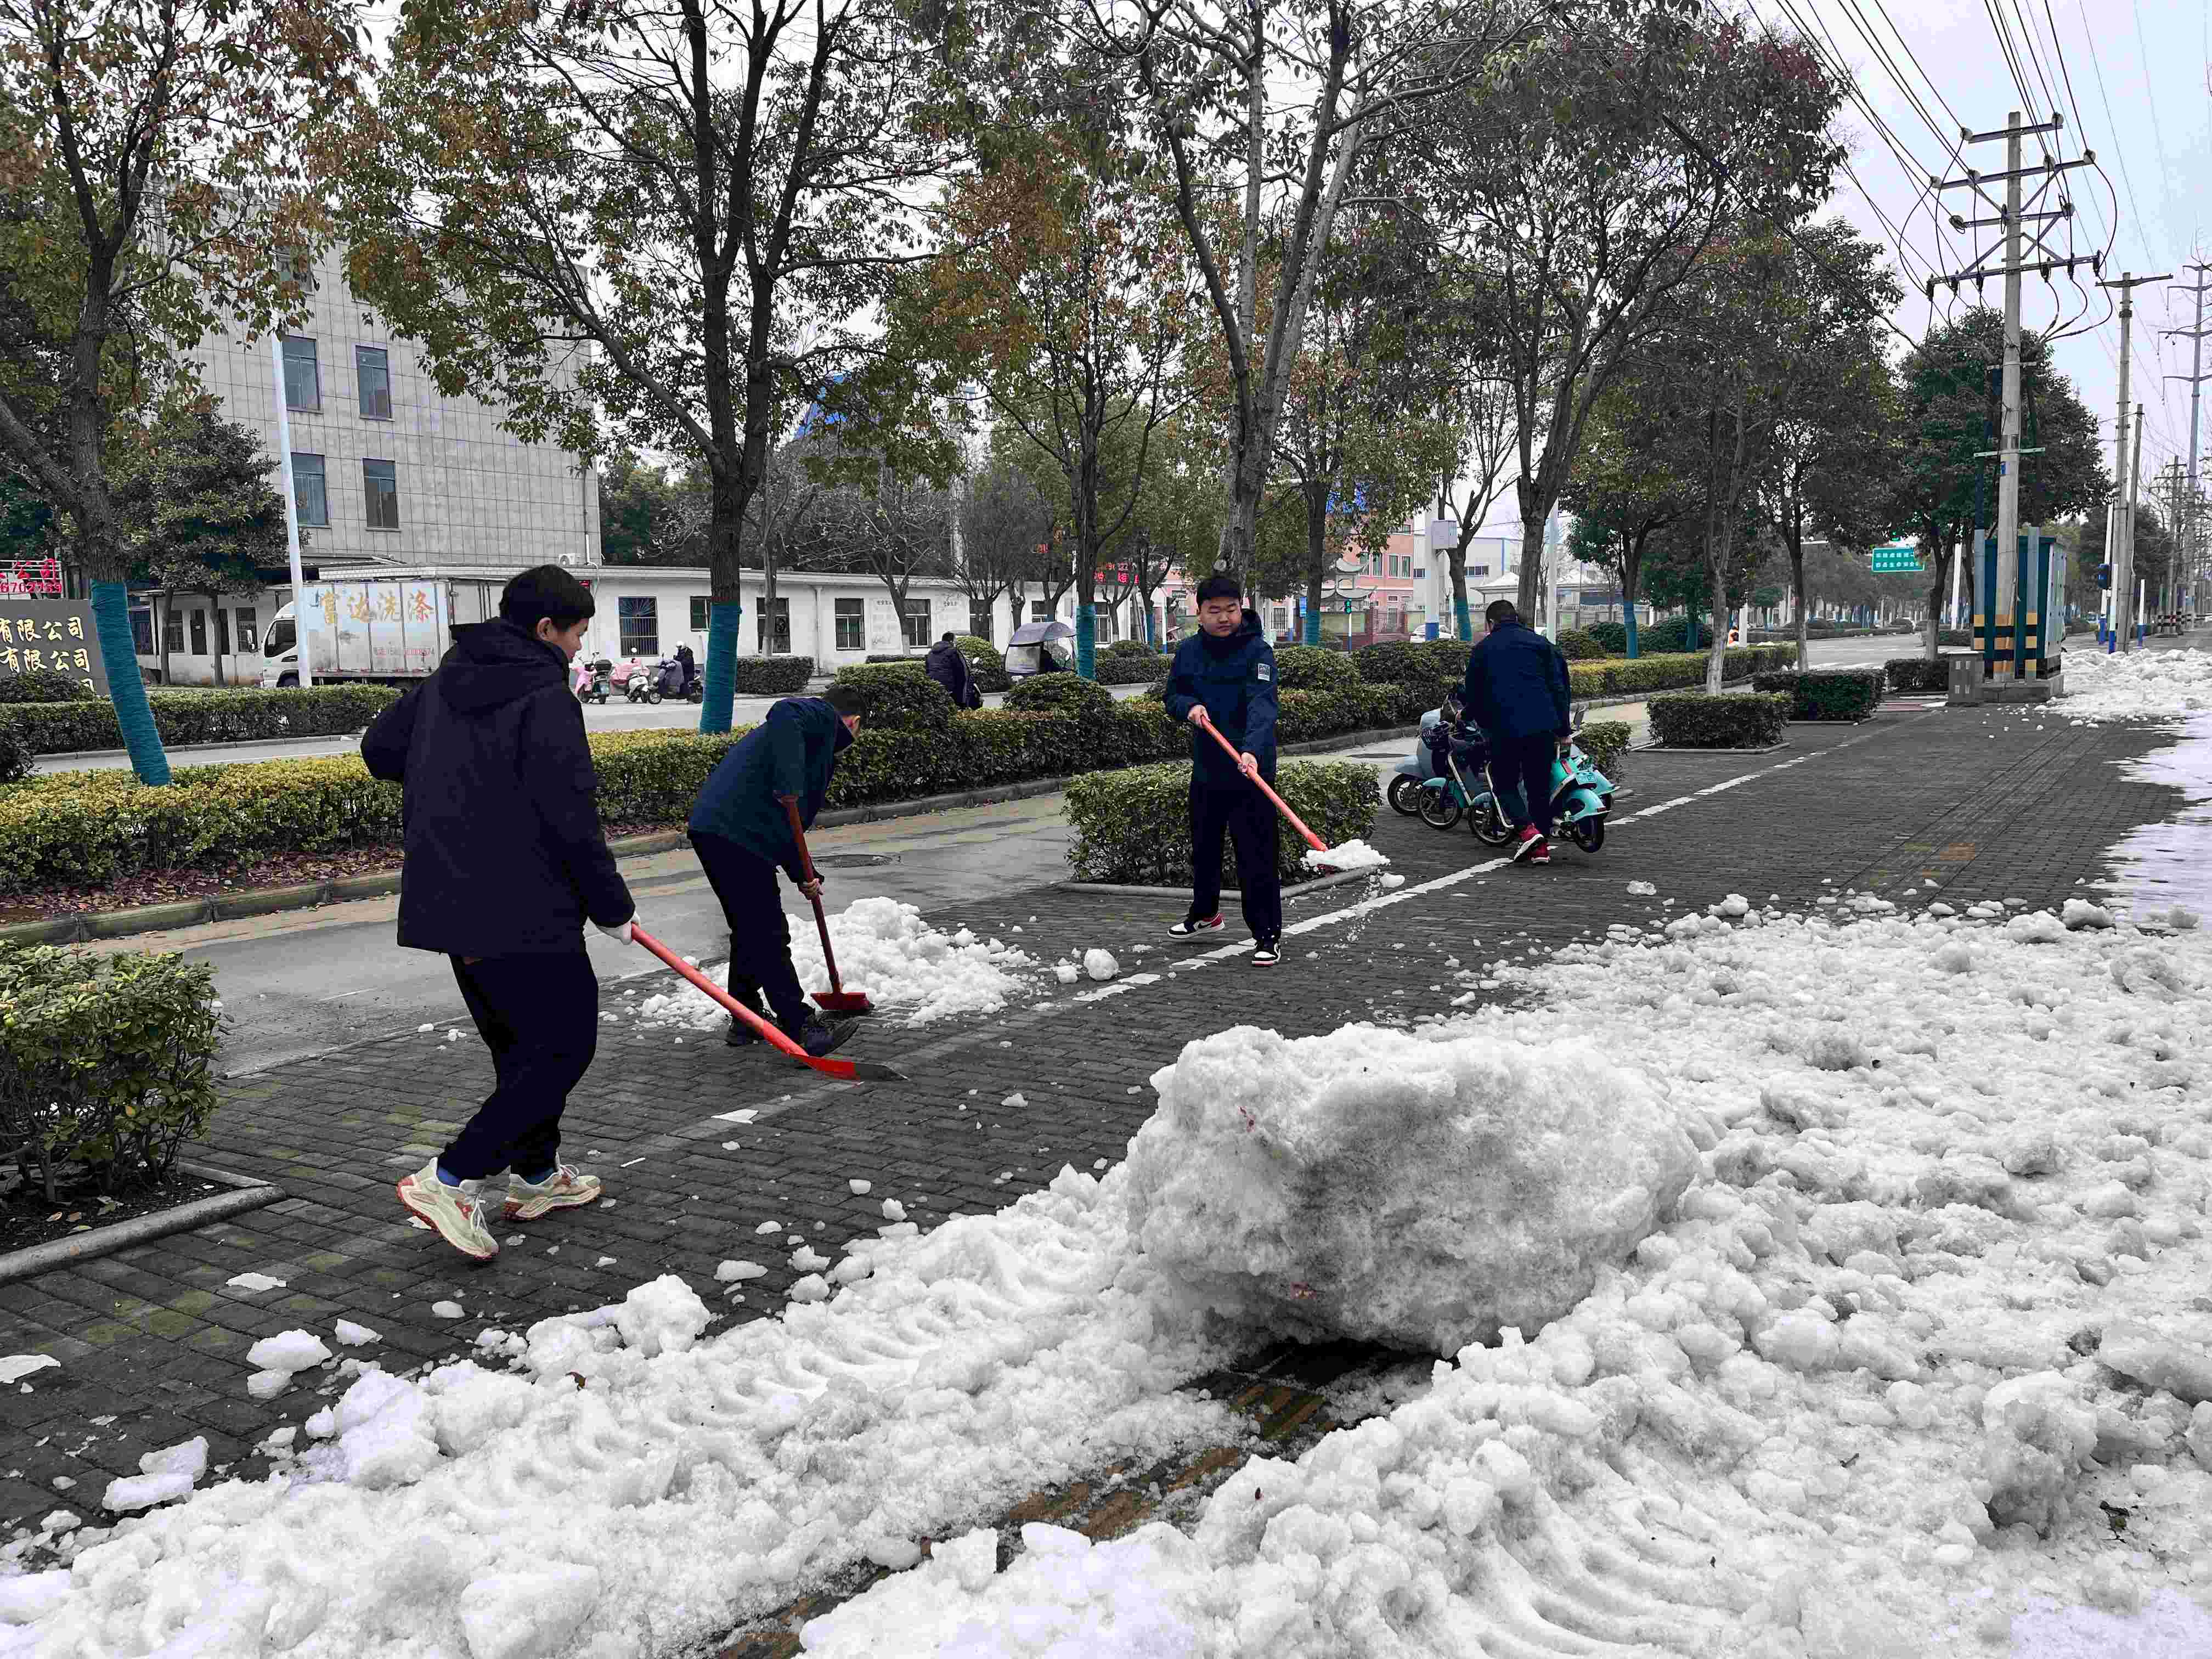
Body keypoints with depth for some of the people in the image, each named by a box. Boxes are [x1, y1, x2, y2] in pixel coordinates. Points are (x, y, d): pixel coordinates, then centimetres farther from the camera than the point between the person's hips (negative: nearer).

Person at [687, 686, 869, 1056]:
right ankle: (800, 1028, -2)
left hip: (711, 829, 10)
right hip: (738, 834, -10)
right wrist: (789, 785, -28)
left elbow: (783, 824, 31)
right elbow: (784, 714, -23)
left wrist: (803, 875, 27)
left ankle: (745, 1019, 32)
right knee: (770, 936, -6)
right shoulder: (825, 718, 3)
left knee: (749, 931, 22)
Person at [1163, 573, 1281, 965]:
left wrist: (1251, 750, -44)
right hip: (1206, 768, 6)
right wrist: (1189, 707, -10)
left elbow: (1262, 705, -28)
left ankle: (1268, 935, 5)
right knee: (1203, 847, 21)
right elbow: (1172, 697, 14)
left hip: (1250, 770, -6)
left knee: (1256, 855, -5)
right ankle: (1204, 914, 43)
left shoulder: (1258, 651, -14)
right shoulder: (1189, 651, 4)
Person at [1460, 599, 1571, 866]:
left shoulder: (1482, 650, 9)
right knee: (1539, 786, 10)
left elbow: (1473, 696, 12)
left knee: (1505, 784, 11)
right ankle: (1541, 847, 10)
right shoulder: (1540, 643, 12)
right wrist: (1563, 728, 9)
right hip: (1543, 726, 2)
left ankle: (1528, 830, -10)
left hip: (1505, 727, -2)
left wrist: (1485, 724, 29)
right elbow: (1559, 687, 7)